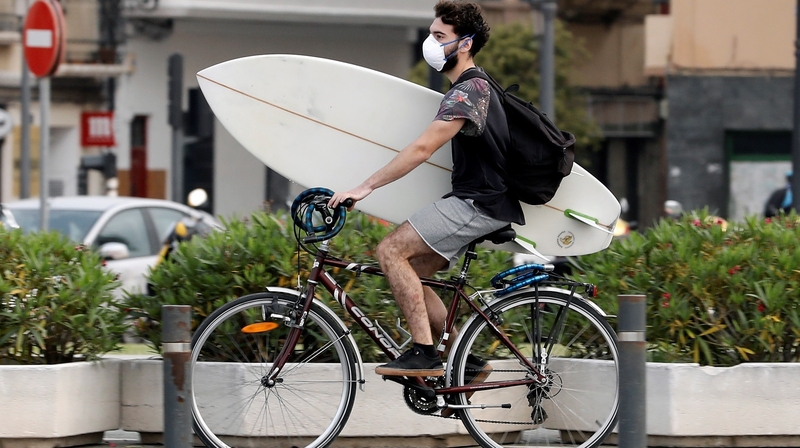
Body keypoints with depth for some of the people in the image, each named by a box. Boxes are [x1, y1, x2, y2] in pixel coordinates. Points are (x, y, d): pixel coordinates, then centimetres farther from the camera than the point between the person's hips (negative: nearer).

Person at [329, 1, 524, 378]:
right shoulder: (477, 87, 19)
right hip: (477, 201, 10)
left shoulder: (468, 91, -15)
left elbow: (423, 149, -24)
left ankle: (424, 354, -19)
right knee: (410, 273, 8)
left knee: (391, 250, -17)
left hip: (479, 205, -10)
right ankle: (464, 360, 9)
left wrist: (365, 188, -23)